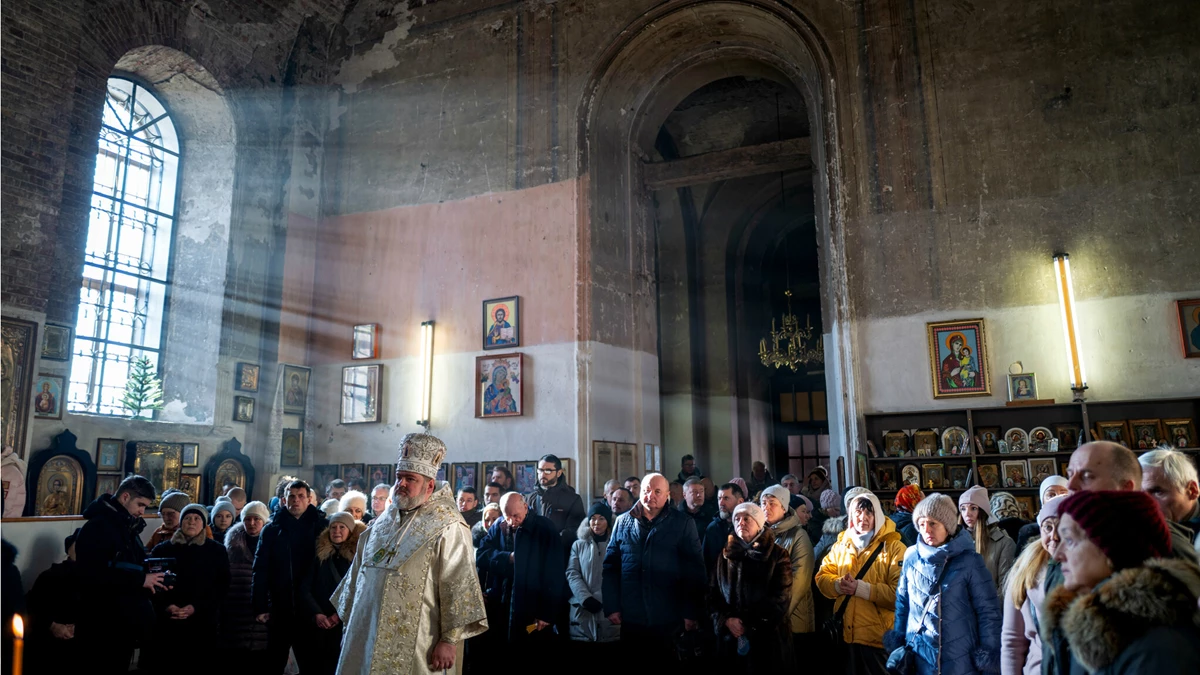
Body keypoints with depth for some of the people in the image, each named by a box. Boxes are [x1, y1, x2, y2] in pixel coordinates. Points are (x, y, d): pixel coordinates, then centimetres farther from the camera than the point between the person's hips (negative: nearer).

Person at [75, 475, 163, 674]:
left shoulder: (128, 528, 15)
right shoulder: (98, 526, -14)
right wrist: (141, 580, -22)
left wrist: (151, 582, 2)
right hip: (103, 626, -9)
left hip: (125, 624, 9)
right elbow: (93, 574, -26)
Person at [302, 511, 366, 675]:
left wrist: (342, 614, -14)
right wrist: (316, 614, -13)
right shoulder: (320, 556, 9)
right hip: (320, 627, 2)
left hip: (348, 626, -2)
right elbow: (305, 589, 2)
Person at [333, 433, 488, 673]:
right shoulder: (385, 522, 11)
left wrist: (449, 640, -19)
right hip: (368, 637, 6)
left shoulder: (447, 528, -12)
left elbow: (460, 587, -16)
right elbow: (359, 573, 18)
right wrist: (349, 620, 19)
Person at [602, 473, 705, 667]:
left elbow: (694, 571, -2)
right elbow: (610, 566, 6)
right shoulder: (623, 522, 6)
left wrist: (692, 613, -6)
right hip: (630, 617, 2)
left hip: (669, 618, -2)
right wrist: (611, 607, -1)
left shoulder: (683, 524, 0)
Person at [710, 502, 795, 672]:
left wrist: (748, 624, -12)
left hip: (767, 638, -3)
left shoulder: (777, 554, 1)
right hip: (731, 639, 3)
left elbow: (780, 598, -8)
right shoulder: (726, 554, 10)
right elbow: (713, 593, 7)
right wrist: (726, 620, -11)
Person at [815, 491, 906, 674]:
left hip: (879, 637, -5)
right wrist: (838, 585, -14)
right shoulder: (841, 545, 8)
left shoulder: (893, 547, -9)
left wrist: (861, 588, -23)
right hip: (846, 634, 5)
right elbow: (822, 577, 7)